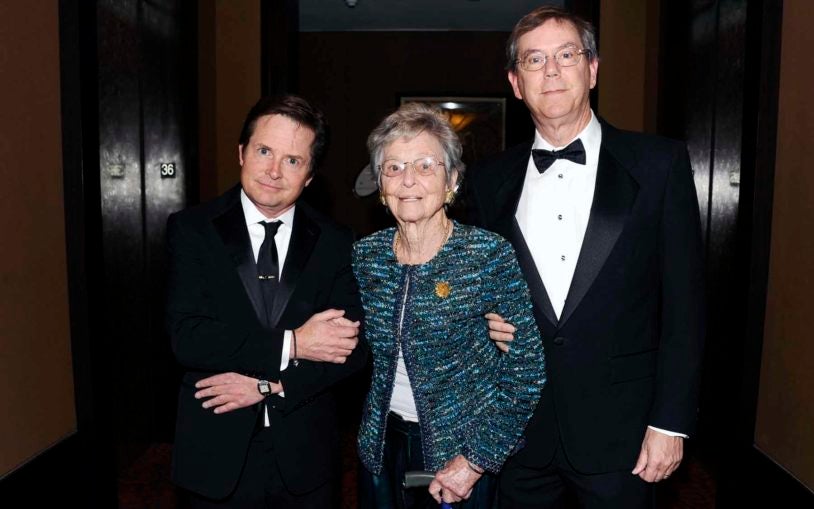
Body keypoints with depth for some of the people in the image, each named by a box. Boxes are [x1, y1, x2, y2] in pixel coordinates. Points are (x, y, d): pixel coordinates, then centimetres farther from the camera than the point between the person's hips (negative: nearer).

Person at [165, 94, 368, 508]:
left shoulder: (335, 242, -2)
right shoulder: (191, 229, -6)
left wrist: (268, 385, -16)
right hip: (218, 455, -1)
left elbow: (355, 345, -7)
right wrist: (291, 344, -19)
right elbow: (187, 338, -14)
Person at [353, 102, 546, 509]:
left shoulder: (491, 256, -17)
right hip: (381, 448, 4)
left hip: (459, 451, -4)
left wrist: (476, 461, -15)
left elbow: (526, 370, -14)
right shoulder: (365, 255, -5)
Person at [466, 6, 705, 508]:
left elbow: (684, 301, -5)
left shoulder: (659, 163, -4)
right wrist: (484, 318, -7)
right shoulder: (491, 179, 4)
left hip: (618, 432, -2)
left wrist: (671, 422, -8)